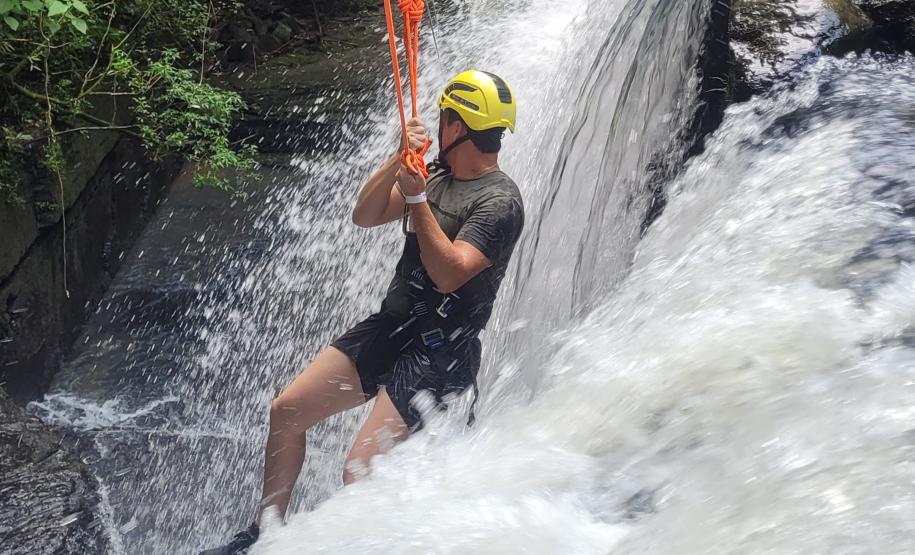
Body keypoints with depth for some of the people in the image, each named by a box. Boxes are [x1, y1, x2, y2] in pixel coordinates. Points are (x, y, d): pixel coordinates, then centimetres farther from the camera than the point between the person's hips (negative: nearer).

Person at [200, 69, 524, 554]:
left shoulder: (500, 201, -15)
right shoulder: (439, 176, 11)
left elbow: (449, 274, -26)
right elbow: (364, 216, 6)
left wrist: (417, 199, -25)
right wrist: (399, 161, -7)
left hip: (437, 353, -8)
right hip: (388, 327, 9)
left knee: (359, 472, -19)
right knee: (286, 411, 7)